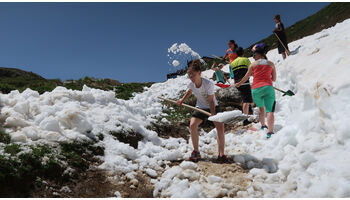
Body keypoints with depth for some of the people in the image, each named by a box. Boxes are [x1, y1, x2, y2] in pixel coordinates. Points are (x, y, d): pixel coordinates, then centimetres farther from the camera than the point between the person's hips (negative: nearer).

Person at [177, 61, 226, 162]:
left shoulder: (208, 84, -26)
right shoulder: (191, 84, -11)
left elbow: (211, 101, -24)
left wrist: (213, 115, -34)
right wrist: (182, 99, 2)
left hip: (212, 107, -4)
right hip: (200, 108, 4)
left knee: (220, 126, -21)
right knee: (192, 125, -17)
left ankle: (221, 154, -12)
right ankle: (196, 152, -2)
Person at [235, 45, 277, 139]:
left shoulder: (253, 64, 9)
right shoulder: (271, 64, 12)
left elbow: (246, 77, 18)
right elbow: (274, 79, 15)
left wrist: (238, 84, 35)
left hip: (256, 89, 1)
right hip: (268, 88, -1)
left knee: (261, 108, 25)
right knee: (270, 111, -8)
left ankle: (263, 126, 32)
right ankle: (270, 132, -20)